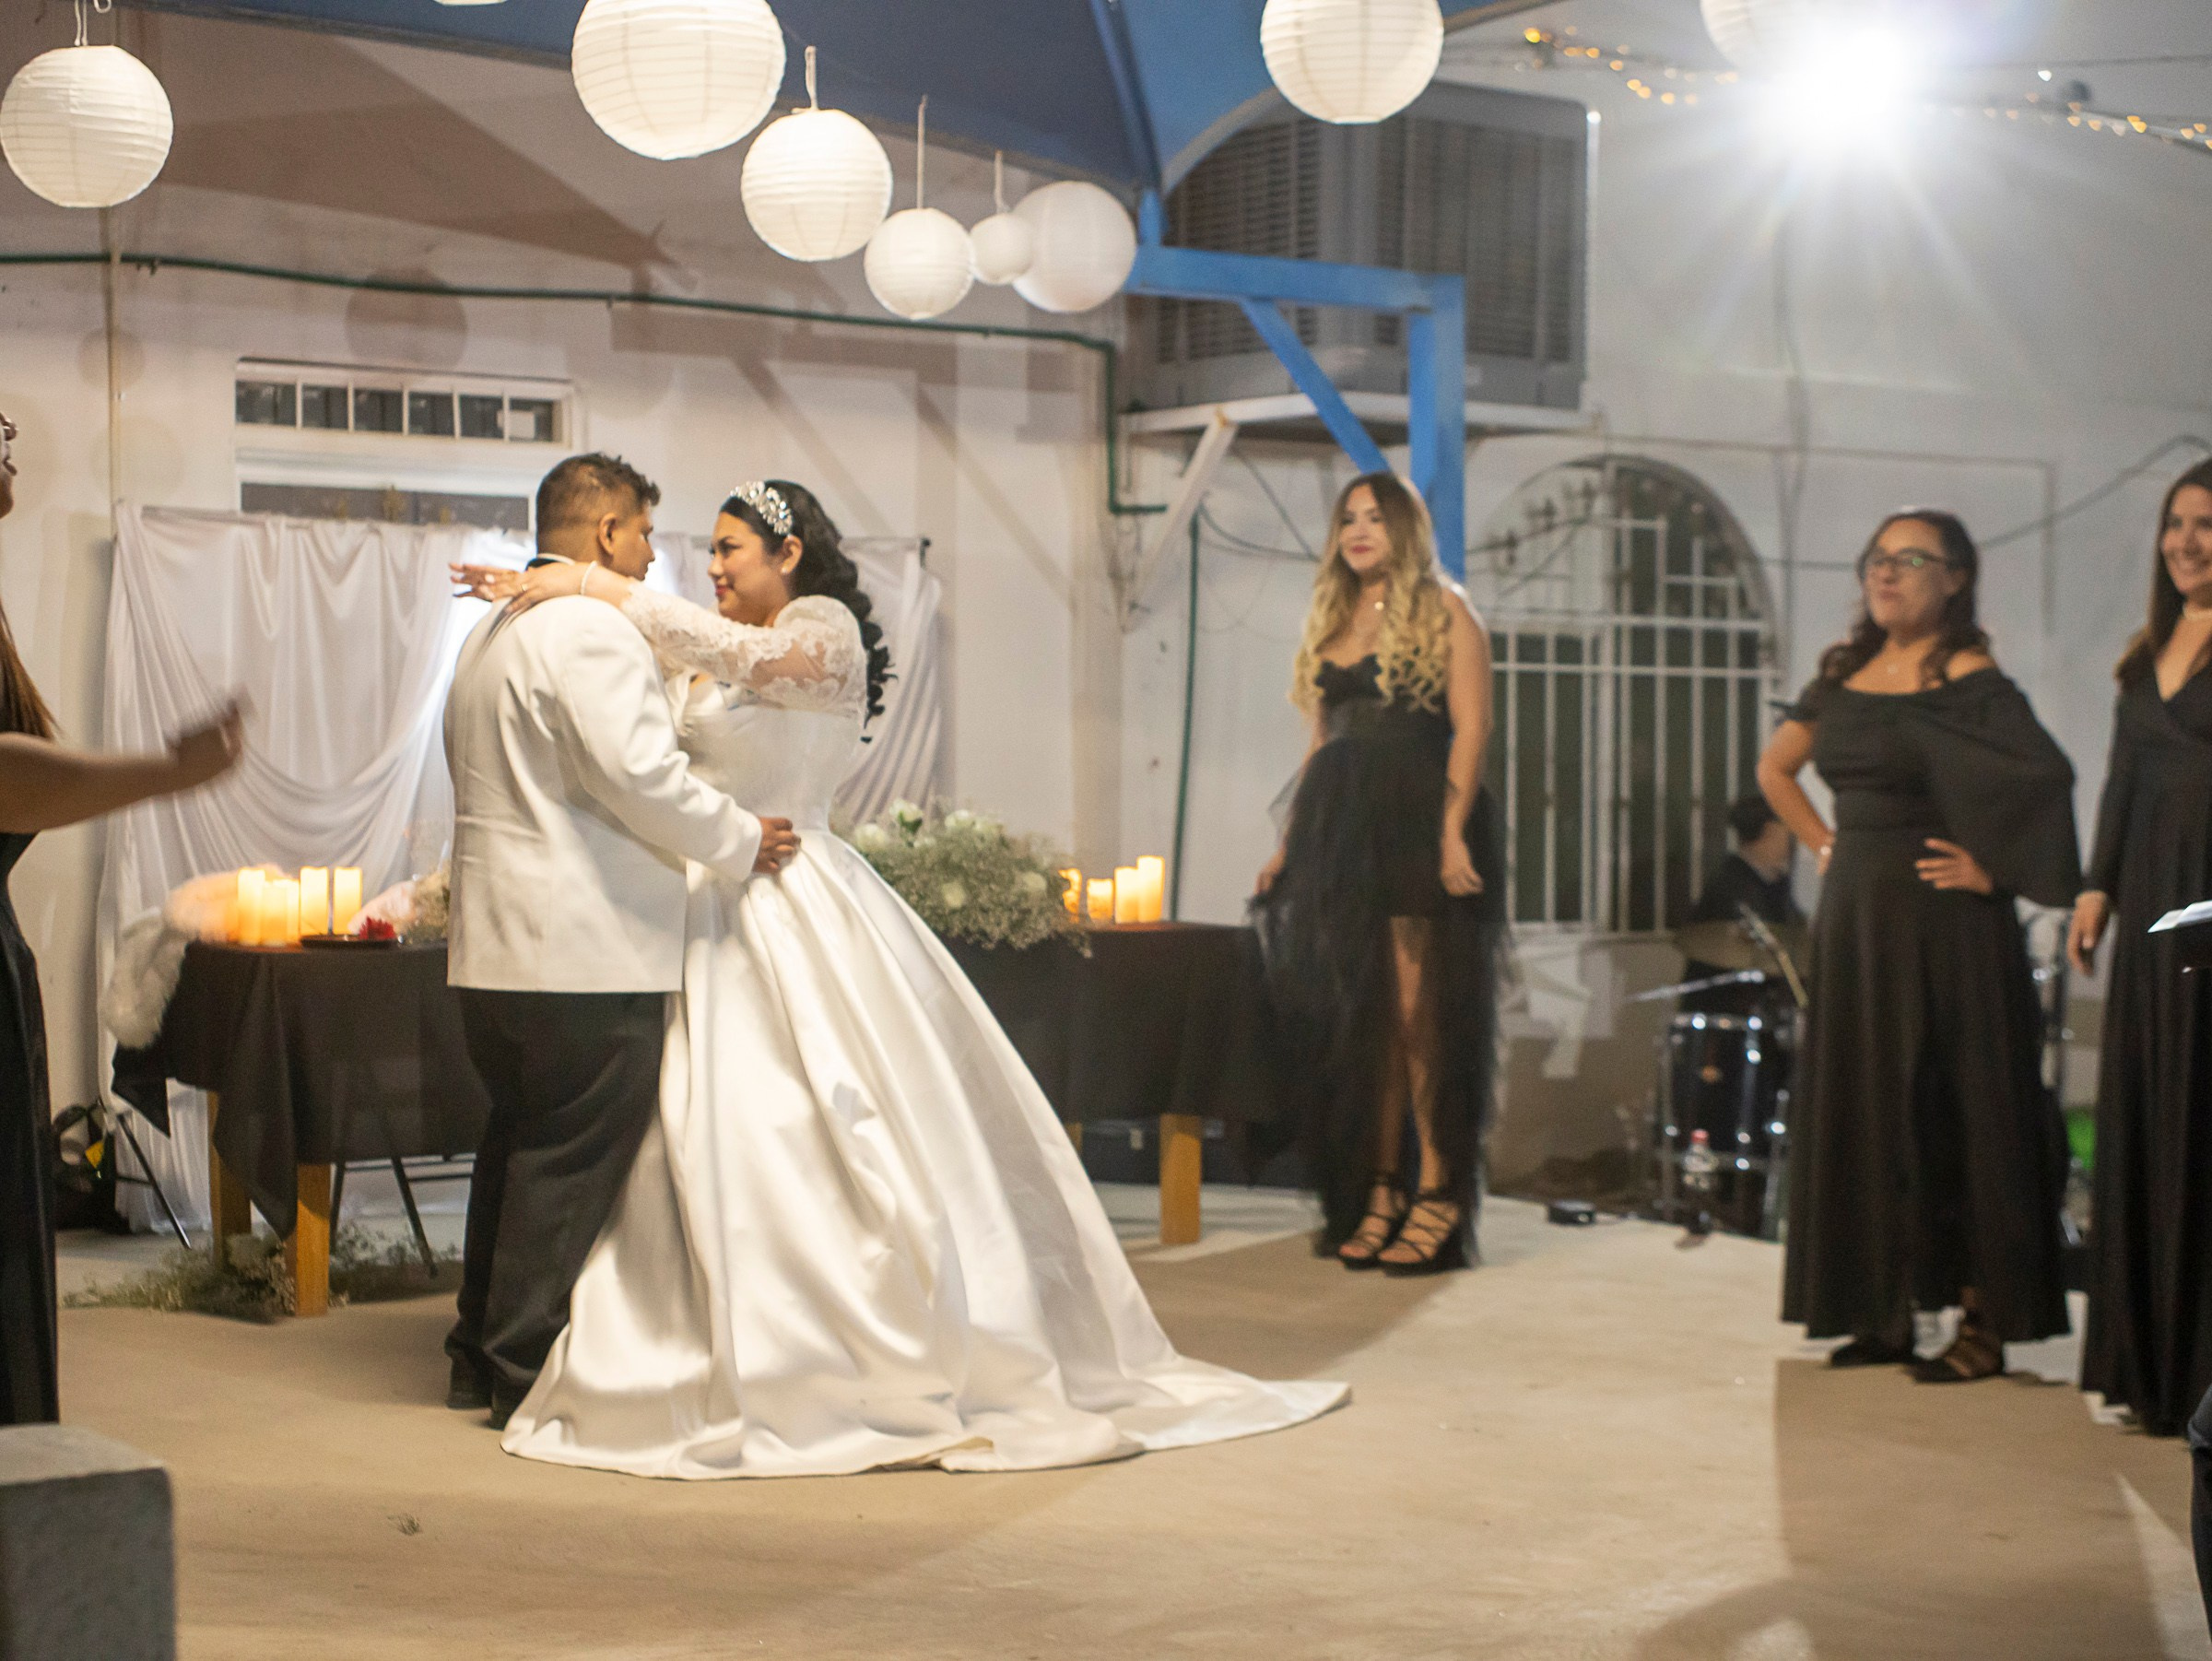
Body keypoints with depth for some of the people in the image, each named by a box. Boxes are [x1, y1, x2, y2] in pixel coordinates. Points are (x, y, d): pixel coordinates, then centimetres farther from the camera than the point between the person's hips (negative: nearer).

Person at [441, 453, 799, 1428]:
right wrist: (740, 842, -10)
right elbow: (638, 773, -22)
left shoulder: (491, 634, 19)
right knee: (573, 1163, -3)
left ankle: (481, 1361, 23)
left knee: (518, 1147, 17)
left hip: (496, 945, 10)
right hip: (587, 952, -10)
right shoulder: (590, 631, -14)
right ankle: (529, 1374, 1)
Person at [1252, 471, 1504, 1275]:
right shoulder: (1330, 621, 19)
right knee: (1357, 1015, 4)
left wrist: (1453, 831, -19)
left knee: (1417, 1011, -8)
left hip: (1418, 823, -6)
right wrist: (1290, 840, 13)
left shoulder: (1443, 613, 1)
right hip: (1338, 830, 6)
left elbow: (1471, 727, -8)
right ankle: (1377, 1193, 9)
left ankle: (1439, 1193, -4)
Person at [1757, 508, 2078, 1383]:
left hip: (1942, 920, -7)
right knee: (1860, 1107, 8)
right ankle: (1887, 1311, 16)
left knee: (1954, 1112, -3)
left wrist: (1992, 869, -16)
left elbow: (2047, 780, -22)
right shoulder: (1843, 676, 10)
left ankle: (1984, 1321, 3)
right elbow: (1775, 767, 24)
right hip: (1854, 917, 7)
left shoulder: (1969, 683, -10)